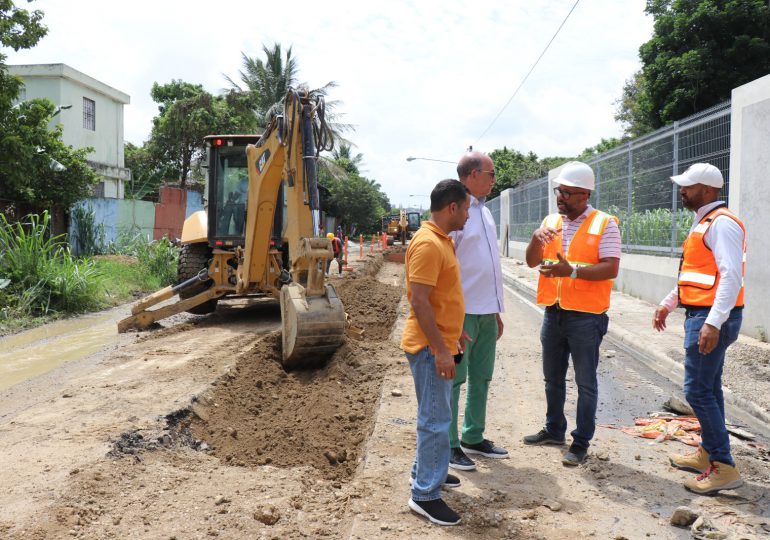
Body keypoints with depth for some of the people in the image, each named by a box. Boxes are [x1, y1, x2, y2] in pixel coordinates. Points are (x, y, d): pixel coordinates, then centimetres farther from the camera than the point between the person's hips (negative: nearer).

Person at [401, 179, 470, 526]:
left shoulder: (442, 240, 12)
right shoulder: (428, 244, -21)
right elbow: (419, 302, -25)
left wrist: (451, 335, 24)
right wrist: (440, 350, -24)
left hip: (440, 343, 10)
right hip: (430, 348, -10)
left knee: (436, 415, 20)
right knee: (436, 420, -4)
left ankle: (426, 471, 35)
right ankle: (425, 495, 6)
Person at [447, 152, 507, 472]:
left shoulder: (484, 211, 15)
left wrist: (496, 311, 20)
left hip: (487, 312, 9)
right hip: (463, 312, -9)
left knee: (481, 378, 16)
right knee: (454, 380, 1)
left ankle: (473, 438, 29)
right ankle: (449, 445, 12)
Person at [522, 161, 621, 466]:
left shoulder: (604, 224, -8)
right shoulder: (551, 222, 9)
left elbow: (610, 269, -17)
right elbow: (532, 262, 5)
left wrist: (572, 270, -28)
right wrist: (537, 239, -14)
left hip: (586, 315, -6)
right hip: (553, 312, 6)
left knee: (585, 382, 5)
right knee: (553, 378, 19)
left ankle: (581, 442, 16)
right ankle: (554, 430, 36)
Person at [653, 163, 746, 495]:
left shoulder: (721, 223, -15)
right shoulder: (703, 224, 17)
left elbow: (731, 276, -24)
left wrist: (713, 323, -29)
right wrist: (667, 304, 24)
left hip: (712, 319, -11)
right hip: (701, 317, 11)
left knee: (698, 390, -10)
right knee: (709, 389, 16)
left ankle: (724, 468, -4)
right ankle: (708, 454, 28)